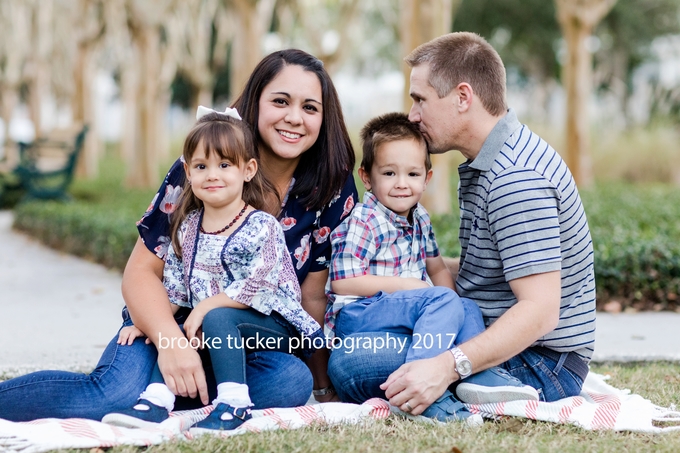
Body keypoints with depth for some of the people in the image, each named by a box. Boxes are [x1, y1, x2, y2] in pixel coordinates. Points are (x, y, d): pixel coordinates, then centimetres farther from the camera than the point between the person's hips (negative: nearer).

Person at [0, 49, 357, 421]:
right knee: (115, 395, -34)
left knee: (293, 382, -33)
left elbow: (312, 297, 0)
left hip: (250, 343, 3)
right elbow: (142, 271, -12)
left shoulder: (332, 188, -7)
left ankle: (155, 392, -19)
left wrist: (323, 386, 0)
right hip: (172, 321, -3)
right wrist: (171, 341, -30)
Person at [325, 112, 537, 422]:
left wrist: (450, 302, -1)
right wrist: (406, 285, -17)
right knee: (443, 301, -25)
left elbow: (437, 269, 21)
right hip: (355, 315, -9)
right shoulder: (363, 222, -14)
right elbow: (343, 283, -19)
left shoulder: (420, 219, 11)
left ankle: (482, 374, -18)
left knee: (467, 307, 3)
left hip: (404, 314, 9)